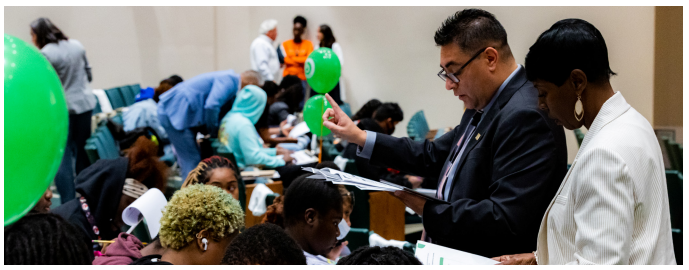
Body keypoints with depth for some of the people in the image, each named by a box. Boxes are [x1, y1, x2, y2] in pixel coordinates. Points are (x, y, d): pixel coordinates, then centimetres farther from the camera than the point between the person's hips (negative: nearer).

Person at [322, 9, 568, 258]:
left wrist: (429, 211, -19)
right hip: (451, 252, 9)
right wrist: (359, 137, 15)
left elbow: (508, 220, -27)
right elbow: (433, 155, 20)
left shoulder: (527, 117, -21)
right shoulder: (483, 105, 11)